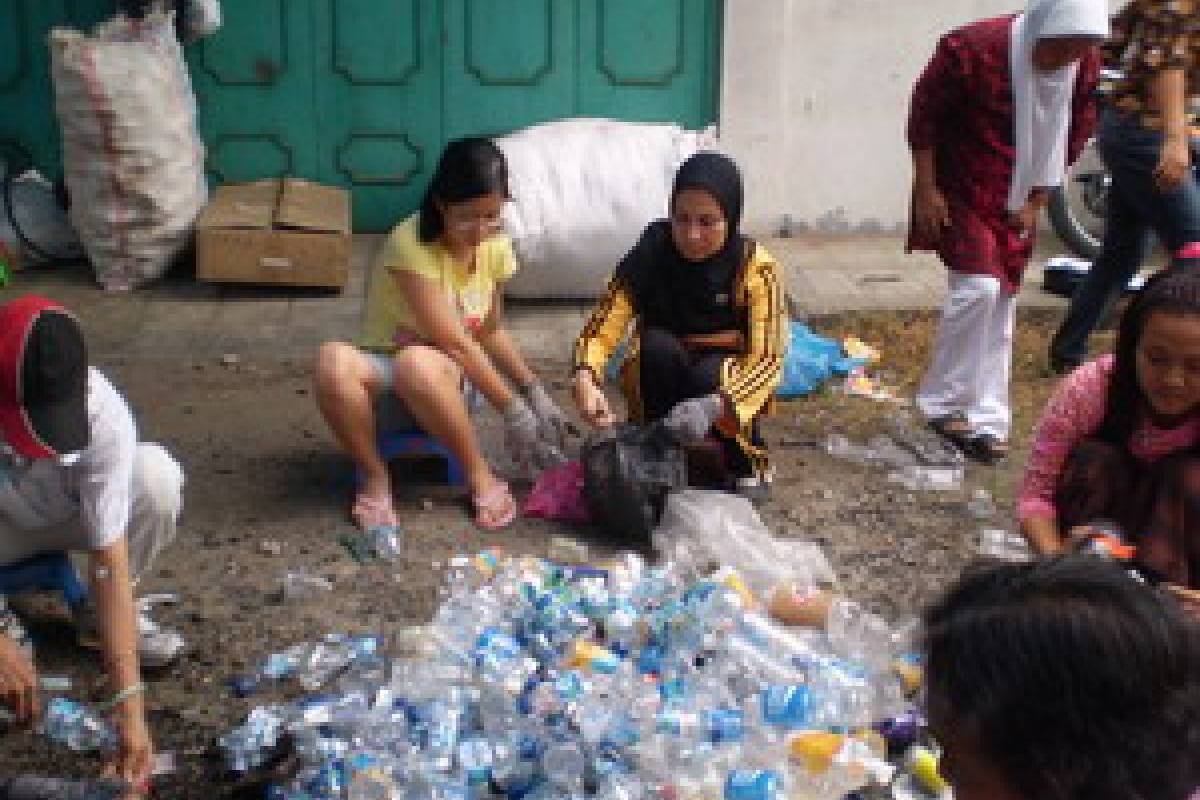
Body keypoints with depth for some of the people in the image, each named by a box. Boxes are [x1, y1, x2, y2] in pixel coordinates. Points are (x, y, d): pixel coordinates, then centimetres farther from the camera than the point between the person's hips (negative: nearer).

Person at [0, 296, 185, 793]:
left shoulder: (105, 412, -35)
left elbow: (110, 559, -33)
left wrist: (129, 703, -37)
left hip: (60, 508, 1)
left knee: (157, 478, -30)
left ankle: (102, 616, -5)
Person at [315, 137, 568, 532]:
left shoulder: (495, 247, -4)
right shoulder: (411, 244, -22)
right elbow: (454, 341, -24)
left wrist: (534, 392, 2)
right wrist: (512, 410, -23)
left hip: (453, 380, 3)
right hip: (385, 377, -2)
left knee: (417, 363, -38)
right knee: (333, 362, -39)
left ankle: (479, 475, -17)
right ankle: (375, 477, -17)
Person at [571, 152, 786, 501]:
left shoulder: (754, 266, -20)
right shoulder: (651, 255, -17)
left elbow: (767, 359, -27)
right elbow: (601, 328, -23)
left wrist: (715, 406, -47)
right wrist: (585, 377, -46)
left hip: (727, 382, 0)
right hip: (660, 379, 1)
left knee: (710, 375, -34)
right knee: (657, 345, -31)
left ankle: (749, 460, -5)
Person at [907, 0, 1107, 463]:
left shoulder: (1086, 65, -8)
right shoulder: (972, 49, -23)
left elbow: (1073, 133, 7)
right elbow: (924, 113, -13)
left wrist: (1037, 200, 3)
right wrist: (926, 190, -13)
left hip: (1015, 202, 5)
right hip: (961, 193, -5)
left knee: (1001, 305, 7)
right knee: (978, 286, -19)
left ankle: (986, 419, 15)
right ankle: (943, 403, -3)